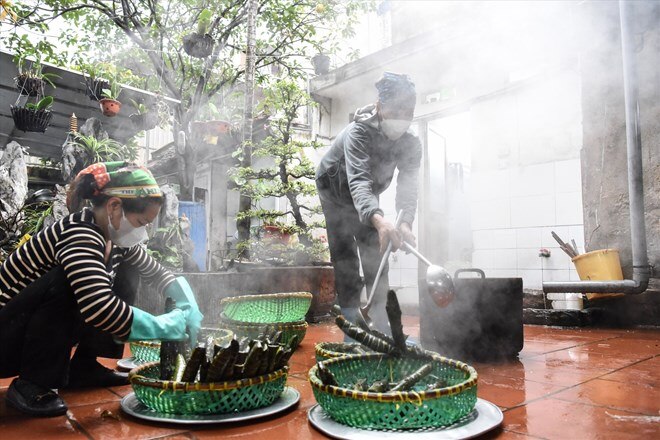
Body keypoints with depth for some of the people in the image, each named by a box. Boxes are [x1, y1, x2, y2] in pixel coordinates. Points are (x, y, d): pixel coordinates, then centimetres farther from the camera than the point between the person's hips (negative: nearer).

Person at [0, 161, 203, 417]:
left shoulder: (113, 237, -3)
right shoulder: (78, 234, -30)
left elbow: (157, 273, 8)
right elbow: (98, 306, -44)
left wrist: (190, 310, -8)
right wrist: (165, 327, -33)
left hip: (43, 333, 9)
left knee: (124, 276, 1)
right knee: (71, 280, -33)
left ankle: (83, 368, 8)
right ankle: (32, 383, -17)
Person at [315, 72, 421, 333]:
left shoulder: (411, 145, -22)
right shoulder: (358, 132, -37)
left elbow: (407, 185, -35)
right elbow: (358, 180, -53)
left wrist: (405, 222, -56)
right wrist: (379, 221, -71)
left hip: (367, 198, 5)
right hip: (335, 192, -4)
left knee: (375, 256, 2)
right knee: (345, 258, -9)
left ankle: (381, 324, 8)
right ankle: (352, 325, -4)